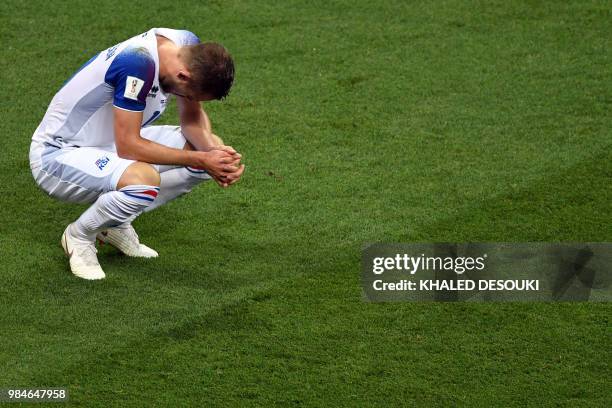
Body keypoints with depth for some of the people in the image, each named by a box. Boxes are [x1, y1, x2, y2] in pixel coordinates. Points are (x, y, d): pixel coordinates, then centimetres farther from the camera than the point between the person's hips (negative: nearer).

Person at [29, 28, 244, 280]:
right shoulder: (138, 63, -34)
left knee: (210, 149, 0)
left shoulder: (190, 48, -9)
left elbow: (192, 118, 4)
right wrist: (200, 160, -27)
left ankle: (117, 222, 11)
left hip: (108, 143, 9)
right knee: (144, 179, -37)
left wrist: (215, 153, -16)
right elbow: (128, 147, -31)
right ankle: (79, 236, -6)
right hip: (57, 153, -9)